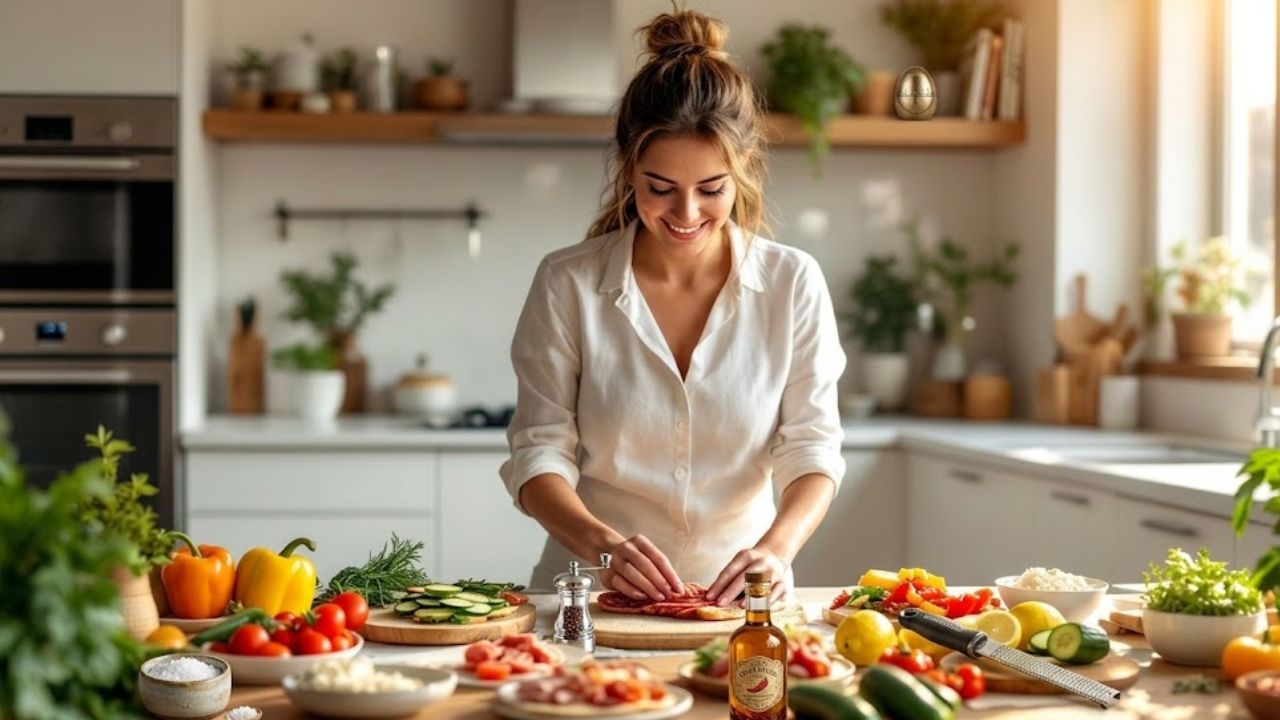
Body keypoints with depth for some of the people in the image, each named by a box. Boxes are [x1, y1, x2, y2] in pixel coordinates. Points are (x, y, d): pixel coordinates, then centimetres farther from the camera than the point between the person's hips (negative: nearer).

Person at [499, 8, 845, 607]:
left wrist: (777, 547, -20)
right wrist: (602, 543, -20)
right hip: (591, 599, -1)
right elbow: (540, 452, -1)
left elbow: (811, 450, 1)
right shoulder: (568, 283, -1)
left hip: (737, 601, 1)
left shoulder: (793, 283, 1)